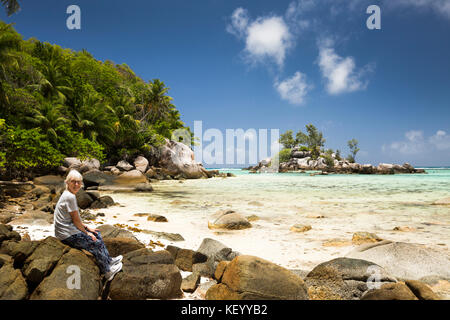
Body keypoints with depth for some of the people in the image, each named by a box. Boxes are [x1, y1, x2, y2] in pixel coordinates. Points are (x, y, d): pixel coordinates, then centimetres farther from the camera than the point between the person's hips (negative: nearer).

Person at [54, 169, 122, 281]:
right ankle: (107, 271, 15)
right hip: (68, 236, -10)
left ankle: (109, 261, 29)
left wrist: (87, 228, 13)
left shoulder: (69, 195, 9)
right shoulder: (70, 197, -22)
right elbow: (76, 220, -17)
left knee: (97, 234, 17)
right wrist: (86, 233, -4)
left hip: (70, 229, 10)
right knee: (97, 244, -2)